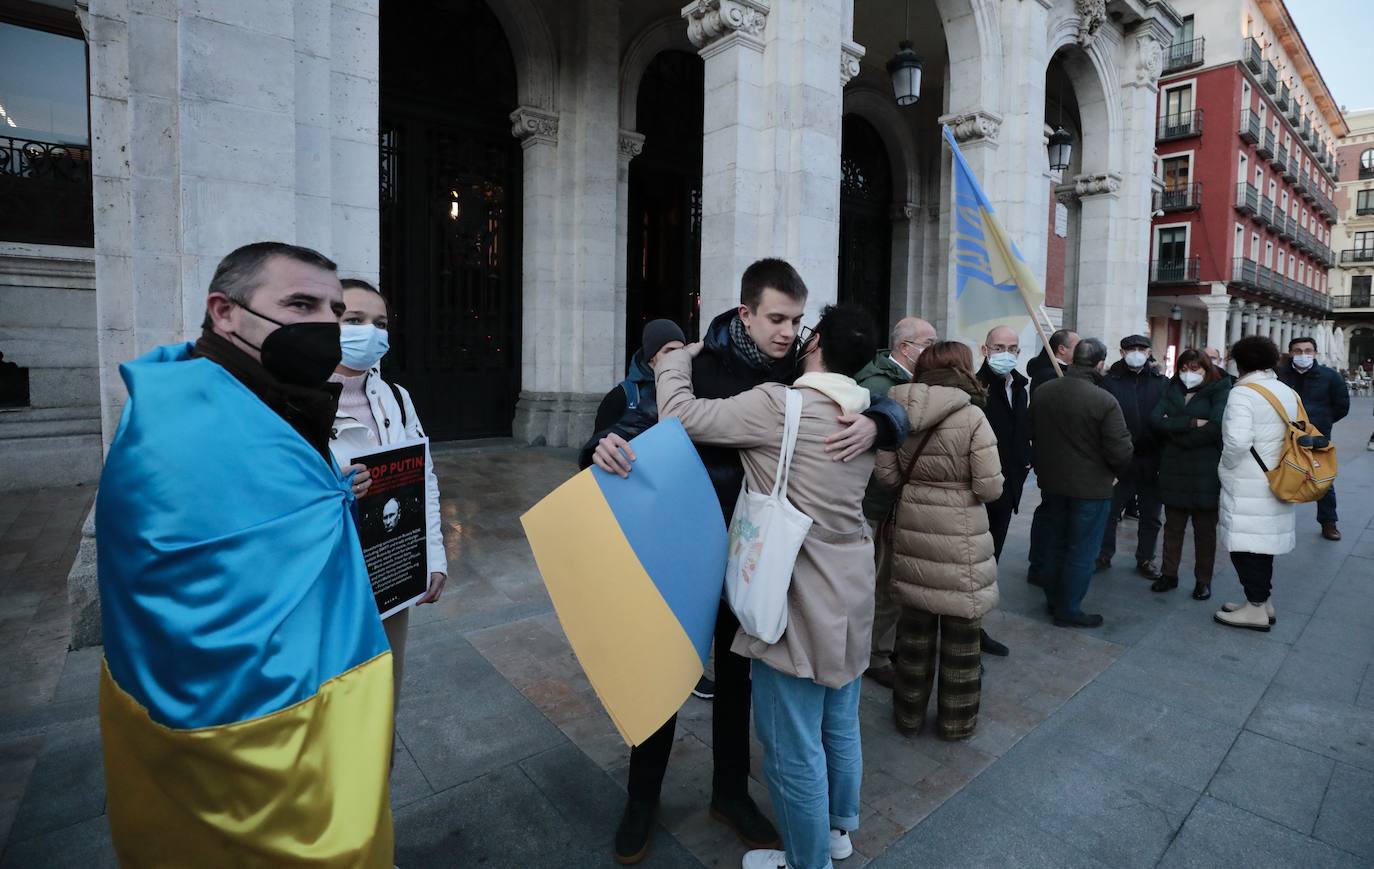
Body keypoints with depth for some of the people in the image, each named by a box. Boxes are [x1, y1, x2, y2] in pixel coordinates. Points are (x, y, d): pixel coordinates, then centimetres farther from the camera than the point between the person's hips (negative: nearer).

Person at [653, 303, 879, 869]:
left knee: (794, 745, 11)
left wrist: (677, 360, 2)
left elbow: (681, 415, -16)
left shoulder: (777, 405, -19)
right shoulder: (865, 416, 3)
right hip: (849, 594, 8)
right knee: (840, 724, 25)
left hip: (799, 599, -8)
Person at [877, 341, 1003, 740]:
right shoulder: (972, 416, -13)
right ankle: (956, 720, 30)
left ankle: (909, 712, 33)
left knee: (915, 627, 18)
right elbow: (990, 487, -13)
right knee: (959, 632, 14)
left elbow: (887, 474, -2)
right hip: (959, 535, -4)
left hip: (912, 529, 4)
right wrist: (961, 485, 7)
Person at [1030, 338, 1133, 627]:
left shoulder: (1043, 392, -4)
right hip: (1091, 487, -6)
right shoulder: (1105, 401, -22)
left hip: (1051, 483, 6)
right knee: (1081, 552, 7)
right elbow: (1120, 452, -19)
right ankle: (1068, 610, 17)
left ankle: (1053, 599, 33)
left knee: (1055, 544, 19)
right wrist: (1119, 472, 3)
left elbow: (1031, 434, 7)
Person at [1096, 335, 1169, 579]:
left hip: (1152, 460, 2)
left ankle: (1145, 559, 27)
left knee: (1150, 516, 13)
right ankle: (1104, 555, 21)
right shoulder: (1110, 381, -3)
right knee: (1109, 511, 5)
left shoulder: (1162, 383, 4)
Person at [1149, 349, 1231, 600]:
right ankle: (1169, 574, 21)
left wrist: (1177, 434, -11)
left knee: (1205, 529, 8)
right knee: (1173, 525, 11)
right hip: (1173, 471, 3)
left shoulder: (1219, 391, -1)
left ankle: (1203, 580, 20)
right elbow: (1155, 419, -6)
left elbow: (1217, 427, -18)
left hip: (1205, 473, -3)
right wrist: (1192, 423, -16)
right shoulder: (1173, 391, 11)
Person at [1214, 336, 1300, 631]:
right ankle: (1264, 601, 26)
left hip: (1247, 486, -8)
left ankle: (1256, 609, 6)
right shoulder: (1289, 393, 10)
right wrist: (1277, 464, 20)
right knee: (1263, 541, 17)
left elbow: (1237, 441, -26)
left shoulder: (1242, 393, -16)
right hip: (1276, 483, 8)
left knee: (1246, 545, 0)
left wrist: (1225, 466, -10)